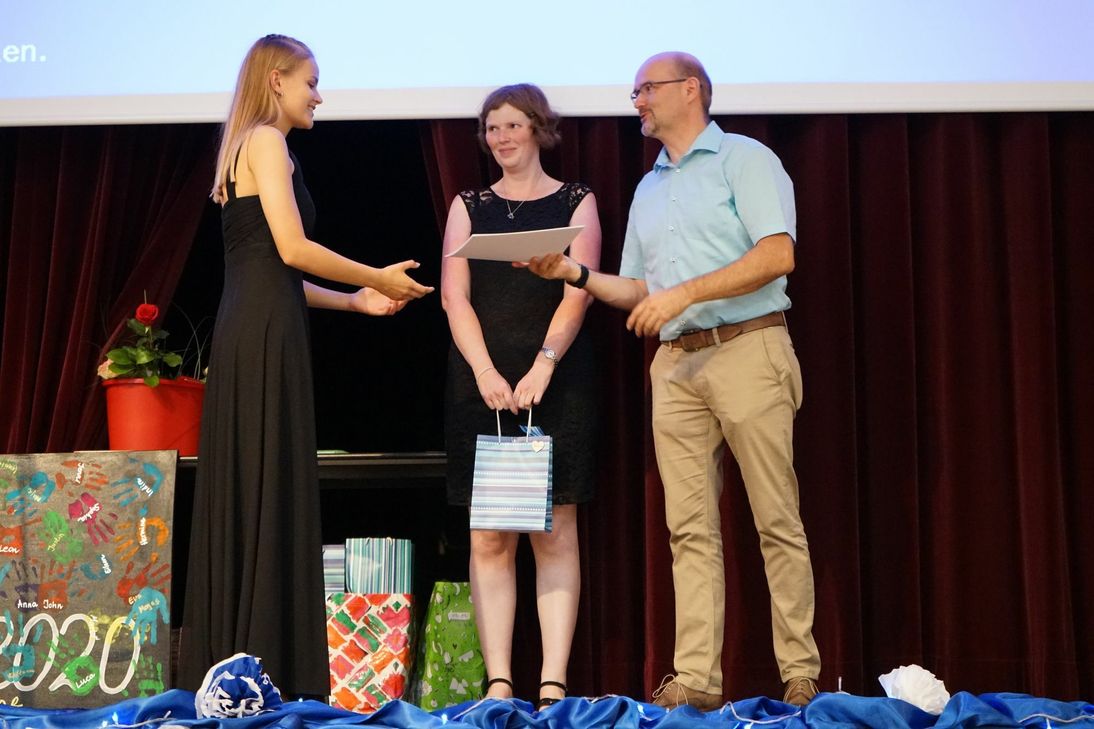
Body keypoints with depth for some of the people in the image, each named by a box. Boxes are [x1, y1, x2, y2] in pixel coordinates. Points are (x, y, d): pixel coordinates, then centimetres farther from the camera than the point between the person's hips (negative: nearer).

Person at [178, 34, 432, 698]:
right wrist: (378, 278, -4)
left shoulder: (249, 148, 23)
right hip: (266, 337, -9)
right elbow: (291, 249, -15)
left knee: (244, 500, 8)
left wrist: (355, 300, 20)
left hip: (248, 335, 9)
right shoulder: (266, 141, -4)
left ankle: (227, 668, 11)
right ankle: (271, 670, -5)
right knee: (272, 499, -8)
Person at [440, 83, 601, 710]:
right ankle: (498, 683, 0)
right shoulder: (469, 206, 15)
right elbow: (455, 296, 4)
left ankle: (553, 682, -3)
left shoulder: (576, 202, 9)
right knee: (489, 538, -2)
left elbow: (577, 293, -3)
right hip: (482, 383, 2)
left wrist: (542, 366, -17)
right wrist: (486, 372, -11)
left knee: (555, 533, -4)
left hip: (557, 382, -2)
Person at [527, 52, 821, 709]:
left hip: (747, 351, -6)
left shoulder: (744, 158, 2)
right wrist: (575, 273, 8)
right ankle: (696, 679, 1)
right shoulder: (648, 190, 23)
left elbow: (777, 254, -12)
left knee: (778, 520, -4)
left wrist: (686, 292, -16)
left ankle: (801, 674, 2)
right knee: (691, 528, 1)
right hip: (676, 365, 6)